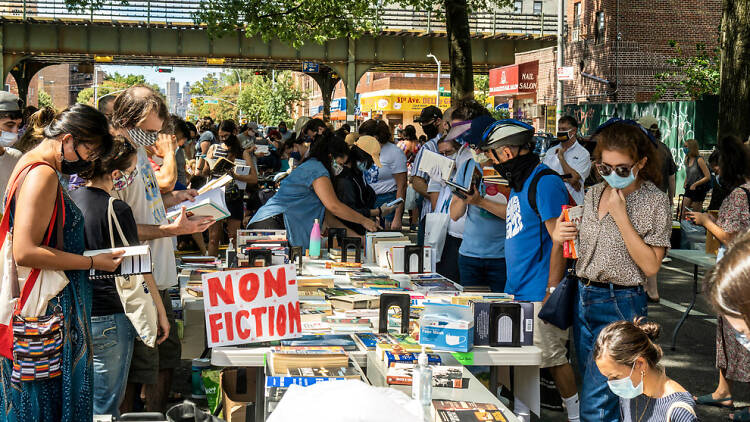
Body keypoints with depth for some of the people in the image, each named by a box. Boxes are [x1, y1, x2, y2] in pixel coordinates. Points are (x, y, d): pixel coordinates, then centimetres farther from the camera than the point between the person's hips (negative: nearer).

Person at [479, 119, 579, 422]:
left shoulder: (545, 182, -16)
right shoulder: (521, 182, 14)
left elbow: (560, 240, -20)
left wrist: (552, 291, -22)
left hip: (539, 293, -9)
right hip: (516, 290, 9)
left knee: (551, 356, -2)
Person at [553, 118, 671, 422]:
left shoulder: (655, 202, -10)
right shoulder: (594, 194, 7)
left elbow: (651, 266, -17)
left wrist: (621, 216, -19)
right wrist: (559, 236, -4)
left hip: (621, 305, -7)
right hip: (584, 298, 7)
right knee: (592, 382, 16)